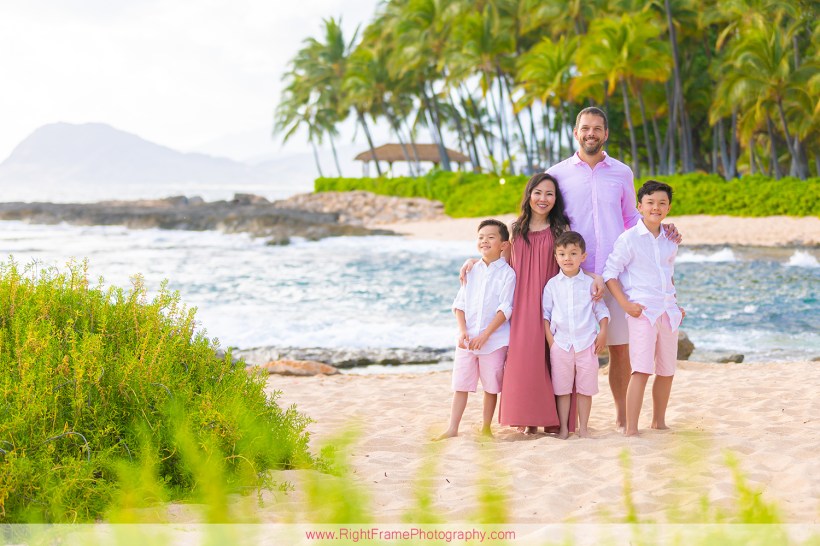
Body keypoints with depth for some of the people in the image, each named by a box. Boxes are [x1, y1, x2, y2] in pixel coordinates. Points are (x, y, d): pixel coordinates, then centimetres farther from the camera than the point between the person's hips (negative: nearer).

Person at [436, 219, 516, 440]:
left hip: (494, 339, -4)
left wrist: (485, 335, -17)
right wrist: (462, 330, -8)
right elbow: (459, 304, 7)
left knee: (491, 386, 5)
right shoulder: (471, 271, 9)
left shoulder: (507, 273, -5)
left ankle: (486, 427, 17)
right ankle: (452, 428, 6)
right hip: (467, 338, 4)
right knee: (460, 384, 3)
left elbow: (505, 308, -11)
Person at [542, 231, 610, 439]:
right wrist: (549, 337, -1)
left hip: (587, 342, 0)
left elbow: (601, 309, 7)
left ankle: (583, 428, 13)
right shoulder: (552, 284, 4)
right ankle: (563, 428, 12)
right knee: (562, 388, 4)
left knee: (585, 388, 4)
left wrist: (603, 332, -4)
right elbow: (545, 312, 7)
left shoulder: (589, 283, 3)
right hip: (561, 343, 0)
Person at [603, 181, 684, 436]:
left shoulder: (670, 241, 12)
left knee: (667, 371, 12)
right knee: (641, 370, -14)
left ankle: (659, 421, 28)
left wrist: (675, 304, 17)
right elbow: (610, 272, -6)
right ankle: (631, 429, -15)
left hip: (668, 311, 6)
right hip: (642, 310, -6)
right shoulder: (628, 239, -6)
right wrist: (626, 304, -14)